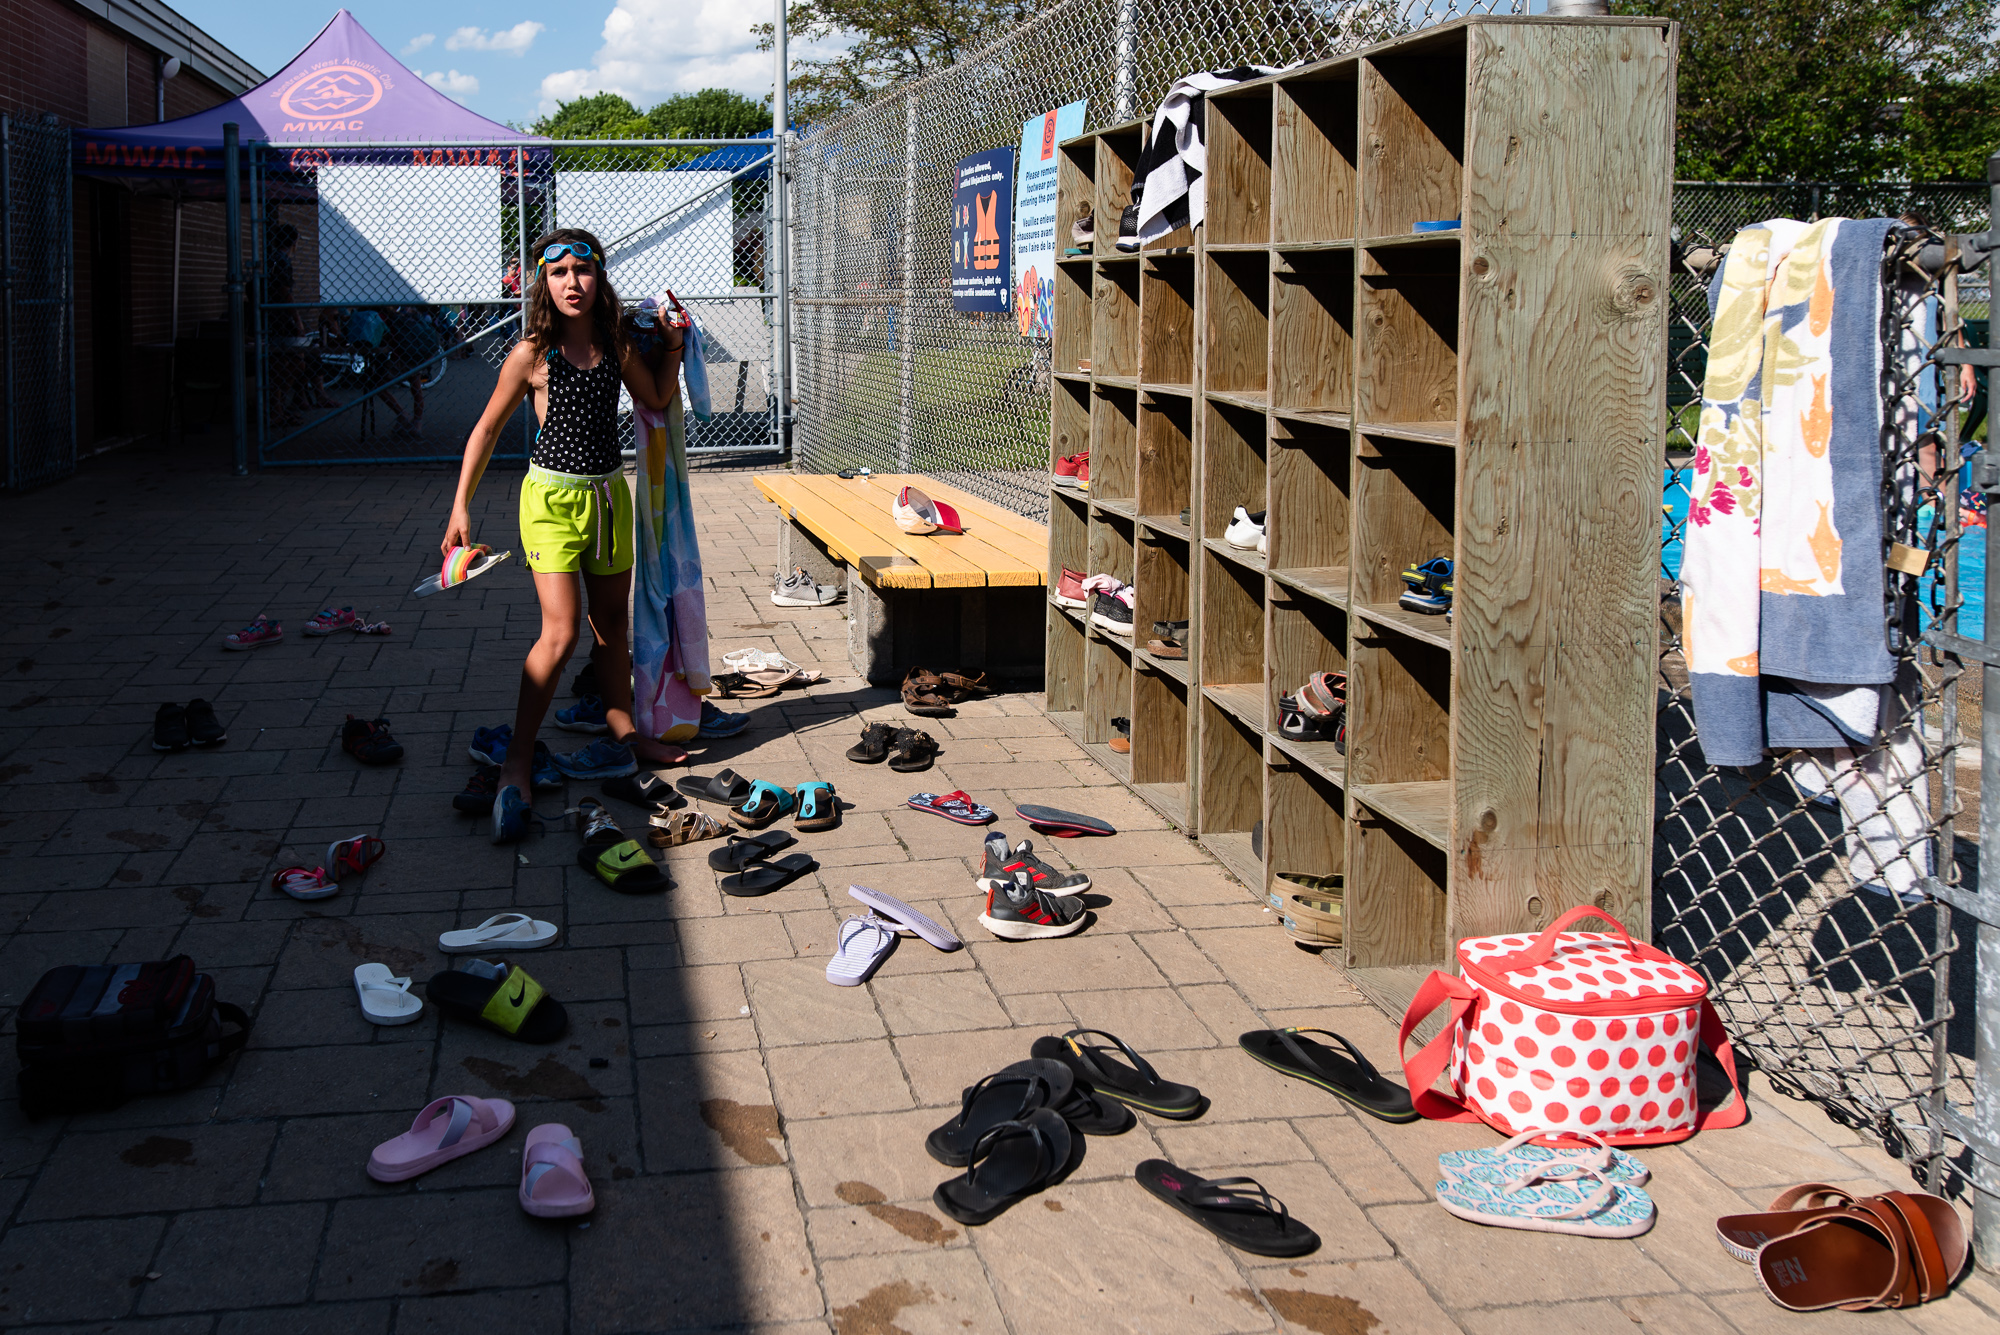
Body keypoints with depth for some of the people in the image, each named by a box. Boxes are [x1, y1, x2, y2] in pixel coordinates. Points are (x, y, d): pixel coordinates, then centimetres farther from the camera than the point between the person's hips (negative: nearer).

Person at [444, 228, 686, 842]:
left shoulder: (616, 345, 3)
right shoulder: (532, 354, -10)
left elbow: (658, 399, 18)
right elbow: (487, 429, -3)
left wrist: (674, 345, 5)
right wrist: (461, 505, -6)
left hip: (609, 494, 5)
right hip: (553, 497, -5)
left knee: (612, 625, 17)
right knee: (561, 632, -17)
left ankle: (623, 733, 34)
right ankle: (517, 762, -12)